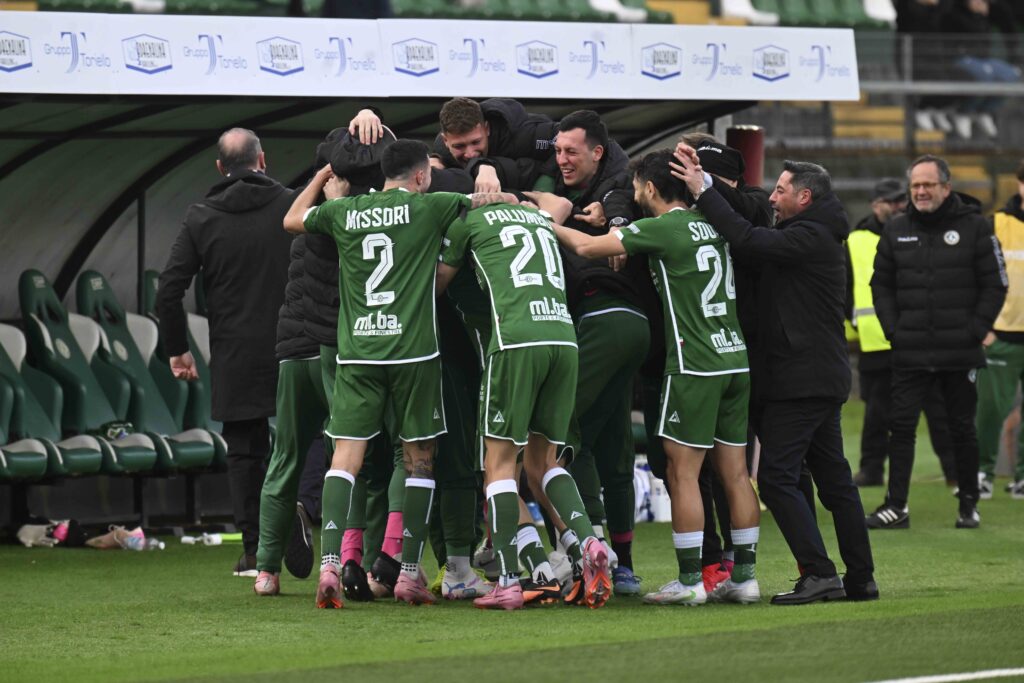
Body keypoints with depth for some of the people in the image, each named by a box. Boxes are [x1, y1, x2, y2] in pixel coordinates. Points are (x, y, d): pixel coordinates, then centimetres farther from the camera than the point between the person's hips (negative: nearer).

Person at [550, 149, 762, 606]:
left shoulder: (662, 229, -9)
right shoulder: (710, 225, 13)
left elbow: (587, 247, -6)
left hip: (695, 363, -7)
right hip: (736, 357, 7)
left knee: (682, 471, -3)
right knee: (734, 472, 8)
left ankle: (690, 581, -4)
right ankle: (744, 577, 9)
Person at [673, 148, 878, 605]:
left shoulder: (810, 238, -13)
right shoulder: (818, 237, 18)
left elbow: (748, 240, -25)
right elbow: (755, 242, 13)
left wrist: (703, 191, -18)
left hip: (800, 379, -10)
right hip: (824, 378, 10)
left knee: (777, 474, -11)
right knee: (833, 477, 11)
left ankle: (818, 573, -16)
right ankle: (860, 579, 12)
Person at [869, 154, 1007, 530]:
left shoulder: (974, 228, -1)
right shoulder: (897, 230, 8)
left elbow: (995, 285, 1)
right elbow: (881, 284, 14)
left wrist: (975, 330, -7)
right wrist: (893, 328, 2)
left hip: (961, 354, -2)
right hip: (910, 353, 2)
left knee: (962, 428, 6)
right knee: (901, 425, -3)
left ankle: (969, 505, 17)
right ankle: (896, 506, 0)